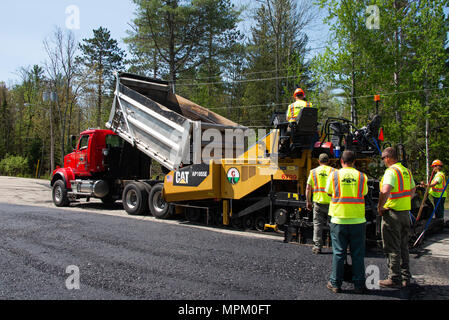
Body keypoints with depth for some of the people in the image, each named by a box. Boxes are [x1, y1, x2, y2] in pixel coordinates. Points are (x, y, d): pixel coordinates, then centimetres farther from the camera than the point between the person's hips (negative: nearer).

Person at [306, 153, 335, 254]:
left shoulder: (313, 172, 4)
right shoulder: (333, 171, 1)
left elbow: (308, 188, 2)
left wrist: (308, 201, 10)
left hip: (318, 201, 0)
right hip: (331, 202, 0)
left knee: (317, 224, 7)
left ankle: (317, 246, 6)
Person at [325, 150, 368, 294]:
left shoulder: (334, 175, -2)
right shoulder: (362, 176, 0)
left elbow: (329, 193, 7)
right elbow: (364, 194, 8)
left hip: (339, 219, 0)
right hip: (357, 220, 0)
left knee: (338, 253, 7)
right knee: (358, 254, 9)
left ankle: (335, 284, 14)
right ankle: (359, 285, 16)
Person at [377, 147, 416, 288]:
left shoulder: (391, 171, -16)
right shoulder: (406, 171, 11)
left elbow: (385, 191, -30)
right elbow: (412, 191, 20)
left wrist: (380, 207, -19)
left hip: (392, 213, -8)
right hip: (406, 212, 9)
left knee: (392, 248, 0)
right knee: (403, 246, 17)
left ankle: (395, 279, 6)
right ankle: (405, 277, 25)